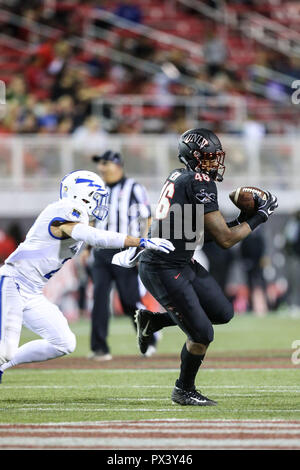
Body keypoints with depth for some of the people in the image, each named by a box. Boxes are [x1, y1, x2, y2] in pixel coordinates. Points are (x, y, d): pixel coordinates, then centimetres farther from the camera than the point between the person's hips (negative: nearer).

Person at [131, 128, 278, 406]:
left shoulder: (179, 177, 11)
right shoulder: (200, 183, -18)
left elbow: (200, 233, 15)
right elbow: (226, 239, -16)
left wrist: (239, 221, 7)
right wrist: (258, 217, -4)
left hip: (183, 263, 10)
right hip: (164, 270, -10)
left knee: (223, 313, 15)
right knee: (202, 334, -1)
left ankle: (152, 320, 24)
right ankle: (184, 390, 21)